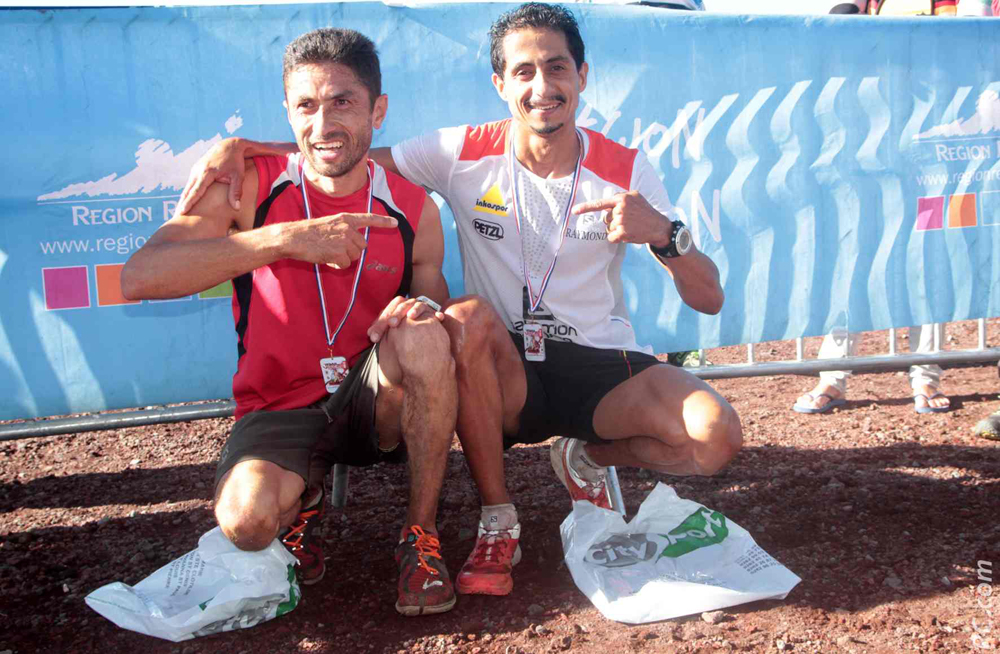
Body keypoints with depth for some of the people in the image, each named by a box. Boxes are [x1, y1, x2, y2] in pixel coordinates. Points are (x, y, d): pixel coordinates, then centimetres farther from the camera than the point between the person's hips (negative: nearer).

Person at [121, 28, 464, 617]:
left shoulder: (414, 210, -3)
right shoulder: (251, 188, -9)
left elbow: (438, 312, 5)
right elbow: (139, 278, -22)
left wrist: (423, 318, -22)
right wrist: (285, 239, -32)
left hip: (373, 400, 1)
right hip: (279, 409, -1)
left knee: (423, 337, -31)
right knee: (246, 519, -31)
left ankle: (422, 533, -11)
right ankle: (304, 499, 9)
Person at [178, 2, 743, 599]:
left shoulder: (626, 171, -4)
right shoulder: (463, 155, -5)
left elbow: (710, 300, -5)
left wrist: (662, 233, -26)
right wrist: (242, 145, -15)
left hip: (603, 368, 1)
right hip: (503, 376, 0)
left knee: (718, 438, -25)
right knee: (466, 318, -36)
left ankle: (587, 457, 10)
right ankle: (498, 523, -15)